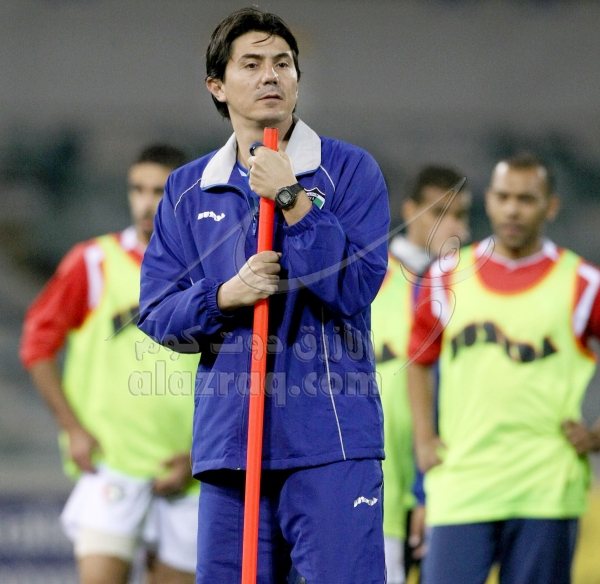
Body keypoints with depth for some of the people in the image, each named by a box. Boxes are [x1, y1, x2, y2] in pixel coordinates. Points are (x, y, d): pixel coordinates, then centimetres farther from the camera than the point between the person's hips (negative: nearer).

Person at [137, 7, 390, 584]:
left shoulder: (349, 170, 3)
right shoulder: (187, 190, 14)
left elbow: (355, 288, -9)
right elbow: (156, 314, 9)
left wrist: (290, 200, -13)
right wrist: (226, 297, -10)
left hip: (330, 445, -4)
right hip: (226, 441, 4)